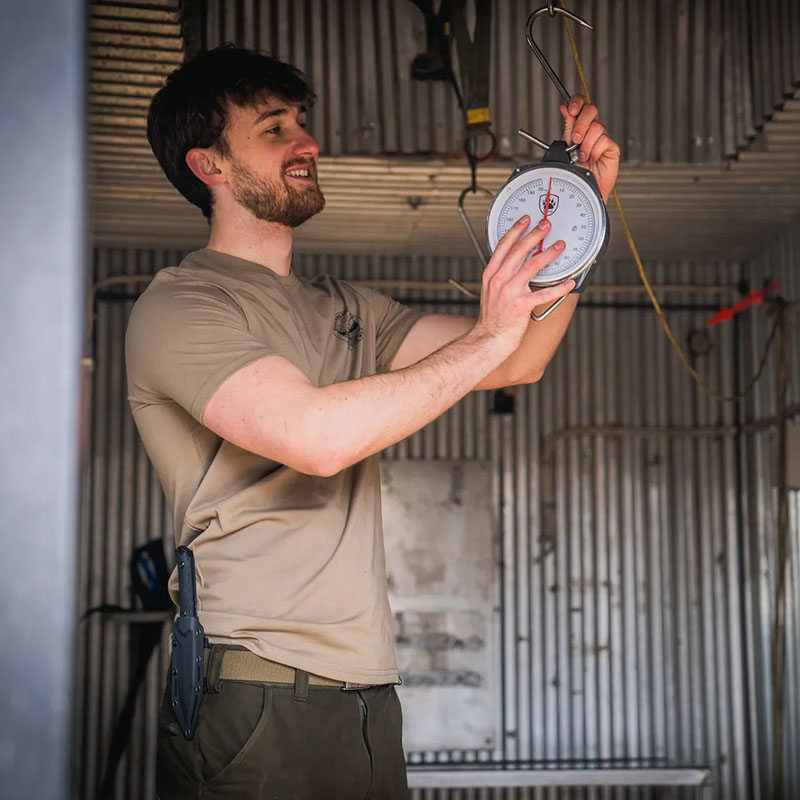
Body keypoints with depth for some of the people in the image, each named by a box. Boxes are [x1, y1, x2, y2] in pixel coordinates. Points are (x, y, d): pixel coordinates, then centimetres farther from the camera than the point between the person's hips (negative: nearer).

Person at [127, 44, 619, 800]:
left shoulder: (344, 310, 18)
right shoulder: (177, 307, -5)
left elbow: (518, 362, 12)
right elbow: (315, 436, -21)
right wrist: (487, 337, -14)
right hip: (253, 696, -7)